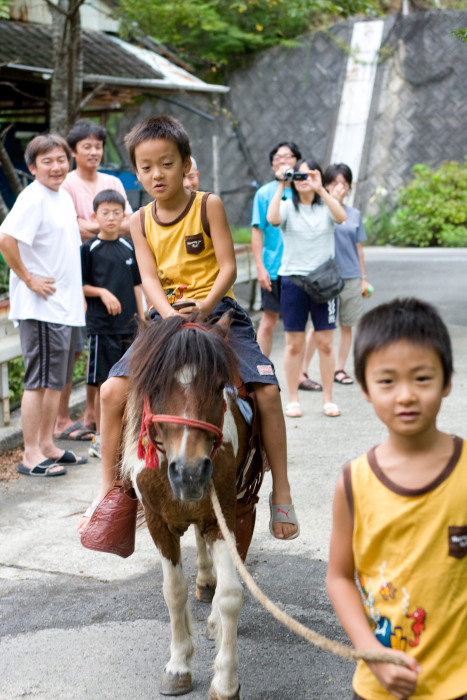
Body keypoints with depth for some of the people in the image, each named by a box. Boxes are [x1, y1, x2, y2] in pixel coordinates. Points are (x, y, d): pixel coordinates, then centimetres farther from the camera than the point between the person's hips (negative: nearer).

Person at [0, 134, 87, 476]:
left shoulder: (64, 197, 14)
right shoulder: (33, 198, -14)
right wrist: (28, 279, -19)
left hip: (67, 306, 9)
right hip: (40, 307, -9)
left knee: (57, 380, 15)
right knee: (39, 381, -5)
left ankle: (48, 445, 25)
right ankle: (31, 455, 2)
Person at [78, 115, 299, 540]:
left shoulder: (208, 205, -4)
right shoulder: (141, 221, 5)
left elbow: (228, 266, -9)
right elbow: (150, 278, -4)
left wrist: (206, 305, -27)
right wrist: (170, 315, -24)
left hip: (217, 312, -3)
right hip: (167, 318, 3)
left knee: (267, 390, -20)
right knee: (113, 391, -11)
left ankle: (281, 492, -6)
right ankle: (110, 490, 5)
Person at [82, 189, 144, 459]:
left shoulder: (129, 247, 9)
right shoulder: (89, 249, -3)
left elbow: (137, 284, 14)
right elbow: (80, 285, -2)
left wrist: (142, 318, 11)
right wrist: (102, 292, -17)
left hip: (129, 324, 4)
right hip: (102, 324, -4)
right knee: (104, 383, -2)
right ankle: (100, 439, 7)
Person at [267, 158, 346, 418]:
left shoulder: (326, 206, 6)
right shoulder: (288, 207, 4)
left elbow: (341, 217, -17)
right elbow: (273, 219, -18)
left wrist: (320, 190, -24)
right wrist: (281, 186, -16)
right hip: (293, 278, 0)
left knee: (326, 342, 3)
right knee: (295, 343, 3)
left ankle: (328, 399, 11)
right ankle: (293, 399, 11)